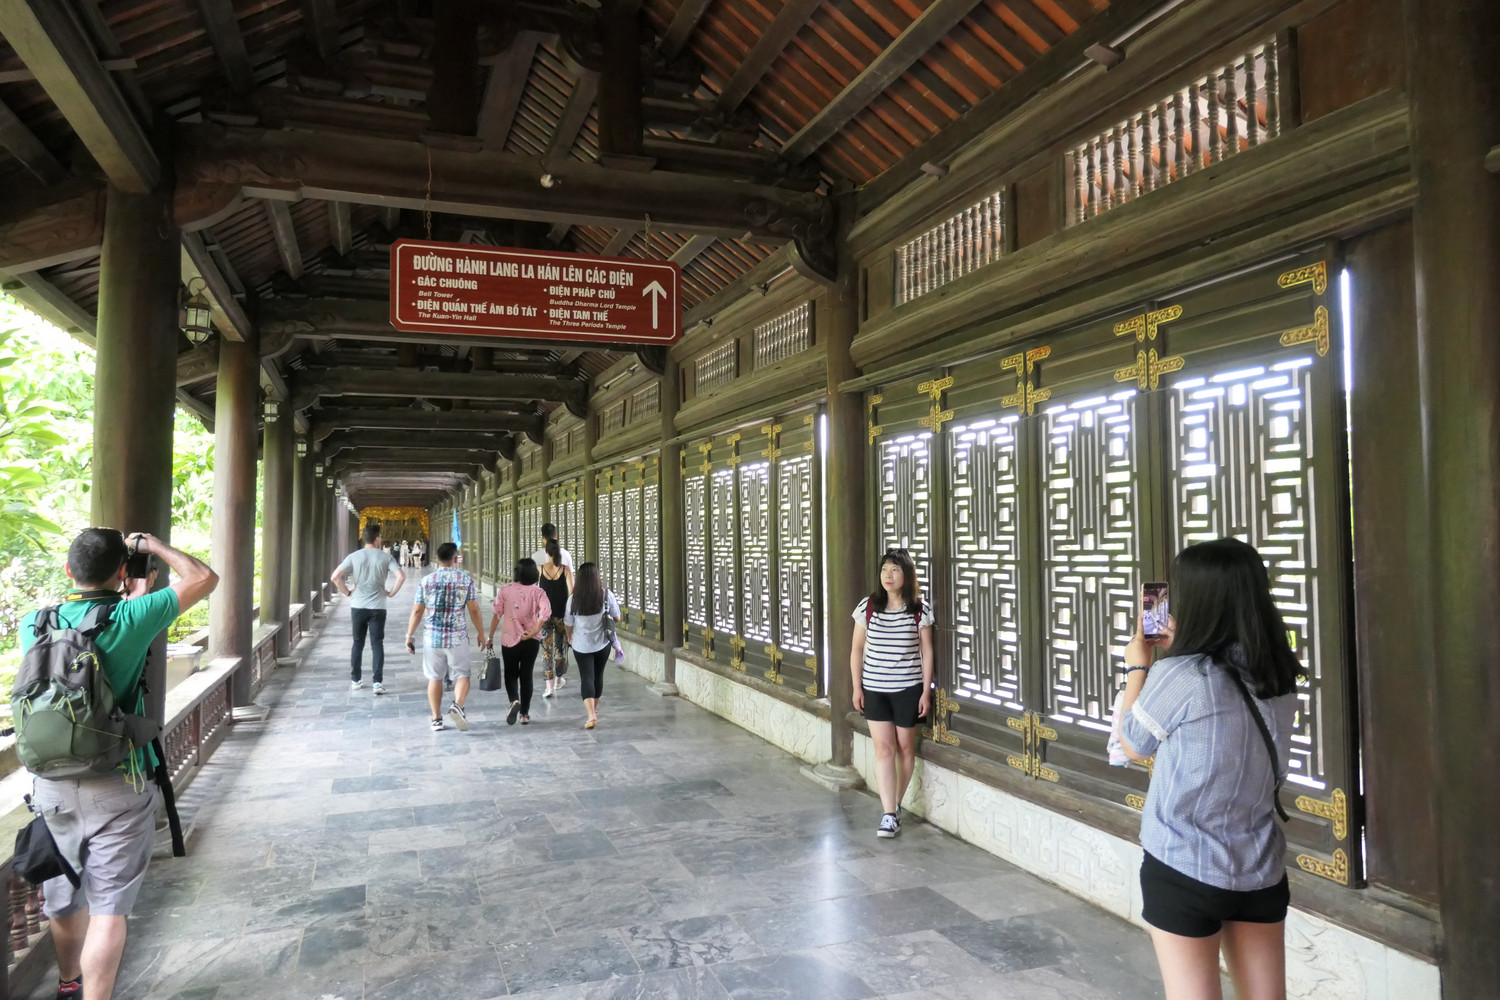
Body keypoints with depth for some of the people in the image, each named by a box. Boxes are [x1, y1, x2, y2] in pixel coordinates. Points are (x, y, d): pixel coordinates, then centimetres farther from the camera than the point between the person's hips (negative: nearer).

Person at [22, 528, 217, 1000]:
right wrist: (151, 545, 3)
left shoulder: (34, 624, -2)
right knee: (108, 907, 1)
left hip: (52, 786, 6)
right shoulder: (128, 619, -16)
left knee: (64, 896, 23)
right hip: (117, 788, -5)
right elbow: (204, 579, -9)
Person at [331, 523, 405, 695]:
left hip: (358, 607, 2)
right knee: (377, 645, 3)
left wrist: (347, 592, 4)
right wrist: (392, 592, -3)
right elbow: (401, 576, -16)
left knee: (358, 643, 15)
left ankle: (355, 680, 23)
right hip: (377, 607, -2)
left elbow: (335, 577, -9)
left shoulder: (354, 556, -1)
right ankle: (378, 682, -2)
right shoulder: (385, 556, -5)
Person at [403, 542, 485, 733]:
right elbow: (474, 610, -3)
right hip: (457, 637, -2)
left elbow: (417, 611, 2)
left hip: (433, 637, 2)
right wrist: (480, 633, 8)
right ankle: (457, 705, -17)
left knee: (435, 678, 12)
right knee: (462, 675, 8)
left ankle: (436, 719, 15)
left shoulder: (426, 581, 1)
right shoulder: (466, 580, -3)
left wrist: (409, 635, 10)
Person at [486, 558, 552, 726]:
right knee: (526, 675, 13)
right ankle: (524, 714, 16)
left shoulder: (505, 590, -3)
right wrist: (535, 631, -15)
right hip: (530, 642, 1)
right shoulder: (537, 591, -4)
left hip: (509, 639, 0)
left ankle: (514, 701, -13)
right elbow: (546, 610, -21)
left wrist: (490, 637, 4)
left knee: (510, 674, 14)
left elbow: (497, 615, -4)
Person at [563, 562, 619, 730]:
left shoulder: (573, 599, -12)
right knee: (598, 675, 19)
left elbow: (568, 623, -1)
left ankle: (591, 715, -15)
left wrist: (569, 637, 20)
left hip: (581, 645, -2)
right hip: (603, 643, 2)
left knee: (586, 678, 1)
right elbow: (617, 618, -1)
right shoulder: (607, 596, -11)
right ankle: (595, 710, 37)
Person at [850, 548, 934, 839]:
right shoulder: (867, 607, -3)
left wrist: (926, 692, -5)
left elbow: (926, 652, -2)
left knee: (905, 747, 10)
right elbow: (857, 649, 3)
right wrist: (857, 687, 0)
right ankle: (890, 814, 0)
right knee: (884, 749, -2)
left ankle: (896, 804, 29)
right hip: (874, 689, 1)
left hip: (908, 689, -1)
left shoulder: (920, 610, -6)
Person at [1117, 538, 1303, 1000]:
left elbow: (1133, 745, -4)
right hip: (1261, 870, 6)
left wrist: (1137, 667, 7)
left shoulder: (1179, 677, -20)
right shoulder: (1281, 676, -2)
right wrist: (1178, 652, 11)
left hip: (1184, 869, -5)